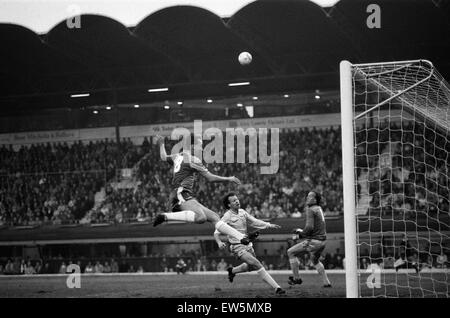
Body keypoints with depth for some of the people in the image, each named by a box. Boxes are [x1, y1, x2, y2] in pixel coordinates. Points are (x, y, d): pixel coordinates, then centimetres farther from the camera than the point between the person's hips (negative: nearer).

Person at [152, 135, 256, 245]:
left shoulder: (178, 156, 21)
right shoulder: (193, 159, -5)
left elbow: (164, 157, 42)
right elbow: (210, 178, -6)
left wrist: (161, 144, 59)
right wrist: (229, 179, 6)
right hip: (181, 196, -10)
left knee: (214, 217, 1)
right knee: (201, 217, -37)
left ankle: (242, 237, -6)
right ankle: (165, 217, -30)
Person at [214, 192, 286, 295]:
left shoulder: (242, 212, 5)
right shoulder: (227, 216, -14)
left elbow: (254, 221, 11)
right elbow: (216, 233, -14)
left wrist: (269, 225, 0)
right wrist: (219, 242, -34)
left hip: (247, 244, 8)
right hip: (238, 247, -8)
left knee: (251, 266, 24)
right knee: (257, 265, -18)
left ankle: (232, 271, 48)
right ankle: (276, 288, -19)